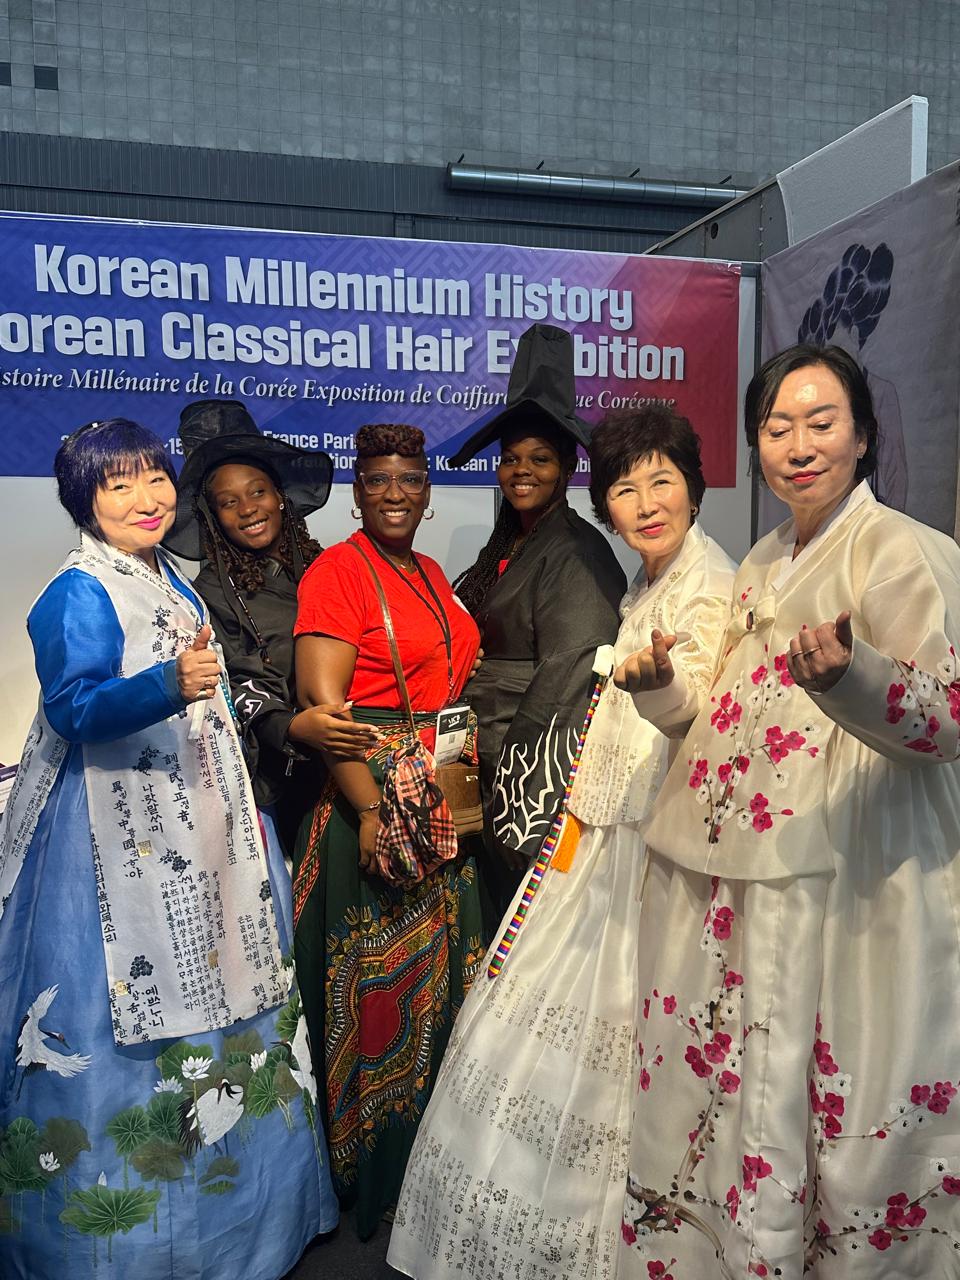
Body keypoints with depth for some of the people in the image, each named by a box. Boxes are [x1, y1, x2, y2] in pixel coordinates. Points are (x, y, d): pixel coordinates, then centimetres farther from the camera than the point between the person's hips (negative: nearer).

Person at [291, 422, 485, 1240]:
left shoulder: (431, 574, 13)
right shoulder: (337, 570, -11)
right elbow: (321, 699, -19)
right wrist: (371, 811, -23)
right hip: (372, 793, -8)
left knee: (440, 969, 17)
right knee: (382, 973, 2)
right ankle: (374, 1173, 23)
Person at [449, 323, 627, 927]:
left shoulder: (577, 551, -12)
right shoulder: (507, 546, 13)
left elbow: (565, 672, -17)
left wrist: (511, 761, -14)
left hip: (540, 762, -7)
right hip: (497, 767, 8)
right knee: (498, 894, 14)